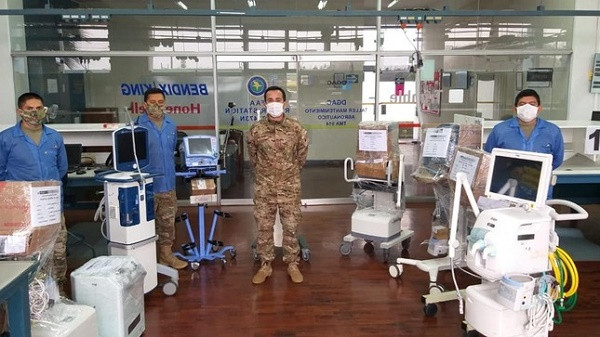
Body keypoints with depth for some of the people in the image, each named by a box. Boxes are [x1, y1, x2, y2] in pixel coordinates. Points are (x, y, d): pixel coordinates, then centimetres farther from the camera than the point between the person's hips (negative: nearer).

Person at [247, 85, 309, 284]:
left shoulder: (296, 129, -6)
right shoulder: (256, 130, -5)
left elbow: (302, 154, 10)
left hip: (290, 187, 0)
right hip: (264, 188, 1)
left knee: (291, 227, 9)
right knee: (263, 228, 9)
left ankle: (292, 264, 24)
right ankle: (265, 265, 24)